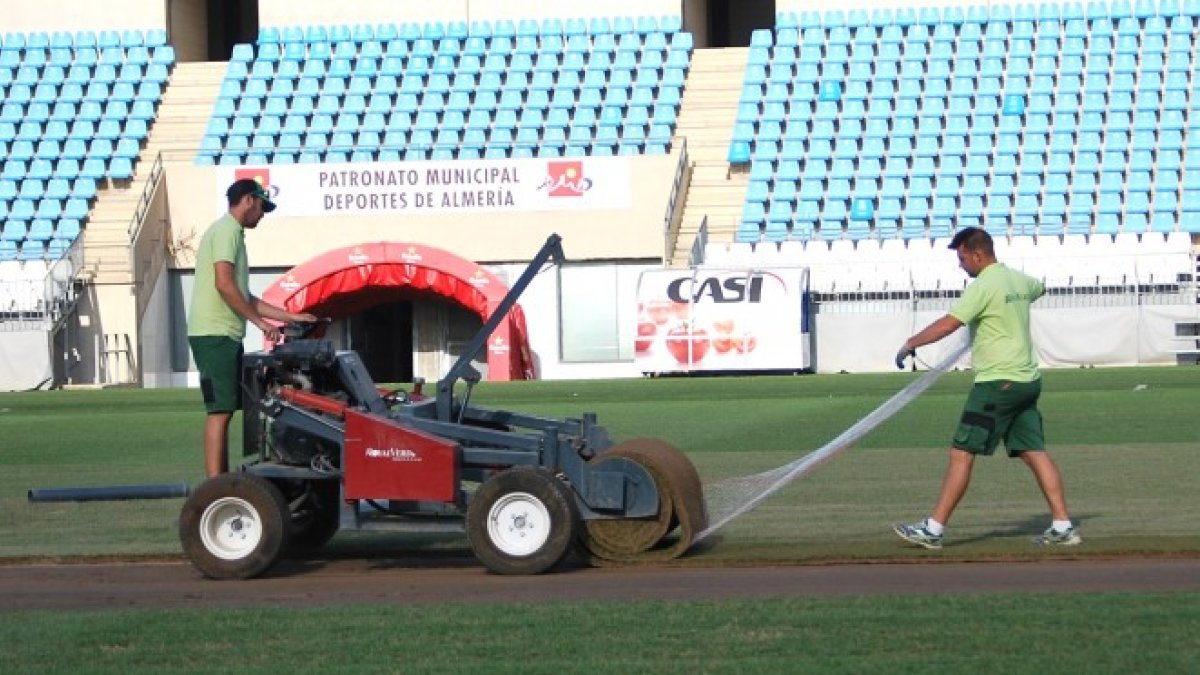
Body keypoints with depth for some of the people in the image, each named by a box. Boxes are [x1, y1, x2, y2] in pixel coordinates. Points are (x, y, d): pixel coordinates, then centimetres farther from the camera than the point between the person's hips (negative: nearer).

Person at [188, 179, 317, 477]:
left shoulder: (232, 233, 23)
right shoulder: (227, 230, -8)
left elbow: (243, 296, 26)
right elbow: (224, 284, -19)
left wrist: (290, 316, 25)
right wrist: (260, 322, -15)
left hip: (225, 335, 10)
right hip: (215, 334, -10)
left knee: (225, 410, 11)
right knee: (220, 410, -13)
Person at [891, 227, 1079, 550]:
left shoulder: (983, 286, -13)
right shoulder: (1019, 280, 12)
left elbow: (948, 324, -18)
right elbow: (1038, 288, 37)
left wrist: (911, 344, -9)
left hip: (997, 382, -9)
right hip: (1027, 380, 9)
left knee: (962, 454, -6)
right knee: (1034, 453, 8)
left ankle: (933, 530, -5)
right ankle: (1062, 527, 3)